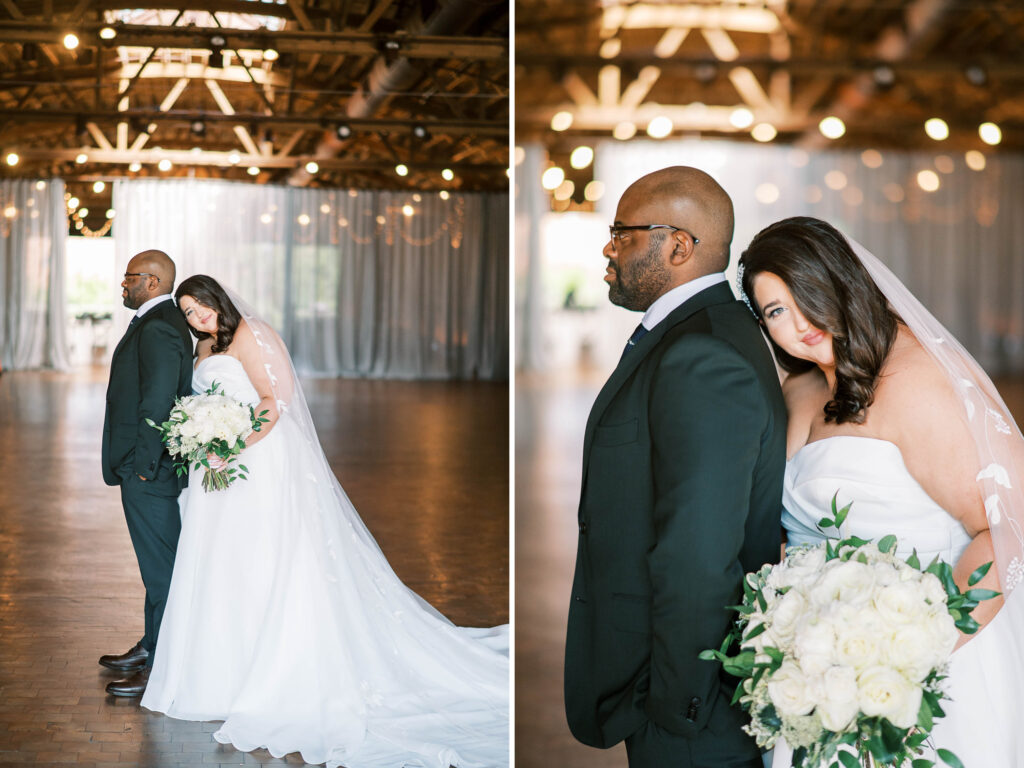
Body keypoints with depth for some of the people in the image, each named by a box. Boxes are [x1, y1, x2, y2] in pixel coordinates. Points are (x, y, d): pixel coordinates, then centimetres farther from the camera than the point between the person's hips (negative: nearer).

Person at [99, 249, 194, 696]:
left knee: (161, 566, -2)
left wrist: (143, 467, -20)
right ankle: (151, 647, 31)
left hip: (150, 473, -11)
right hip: (147, 466, 11)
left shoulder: (158, 328, -19)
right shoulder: (160, 323, 15)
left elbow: (157, 402, -23)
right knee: (157, 562, 19)